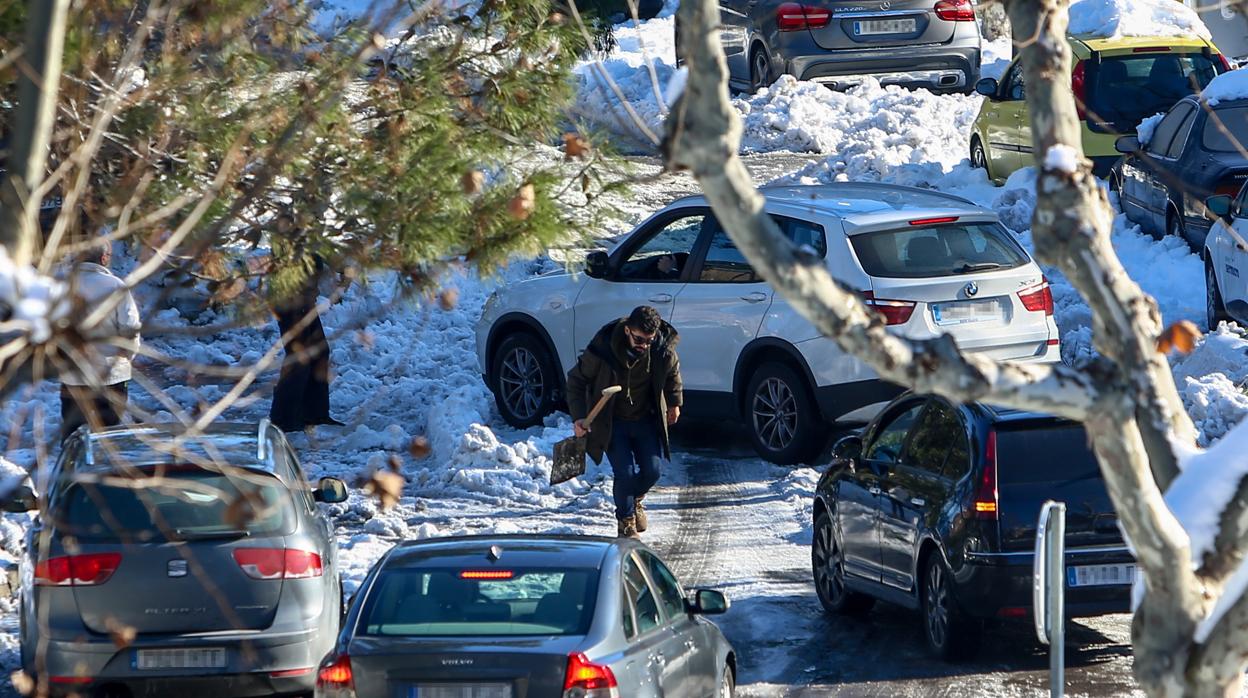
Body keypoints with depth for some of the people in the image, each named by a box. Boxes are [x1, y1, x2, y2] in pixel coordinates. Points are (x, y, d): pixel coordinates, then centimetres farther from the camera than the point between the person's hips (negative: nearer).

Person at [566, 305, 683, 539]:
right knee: (625, 472, -14)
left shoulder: (663, 349, -17)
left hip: (646, 420, 3)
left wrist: (674, 403, 21)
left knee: (653, 469, -2)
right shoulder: (602, 349, -26)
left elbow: (672, 373, 8)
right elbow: (577, 380, -11)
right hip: (612, 423, -3)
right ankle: (626, 524, 8)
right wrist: (579, 417, -18)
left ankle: (635, 500, 34)